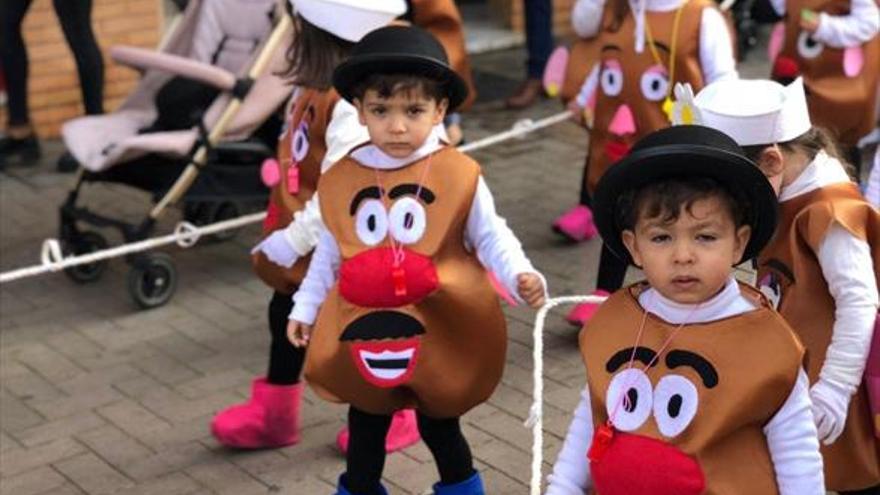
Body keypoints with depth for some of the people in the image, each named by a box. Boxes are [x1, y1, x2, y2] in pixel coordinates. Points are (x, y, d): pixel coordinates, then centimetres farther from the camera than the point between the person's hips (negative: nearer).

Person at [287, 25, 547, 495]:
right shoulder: (341, 179, -3)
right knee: (365, 422, 18)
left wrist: (521, 275, -24)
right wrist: (305, 307, 12)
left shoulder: (458, 174, -13)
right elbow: (329, 252, 10)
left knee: (438, 421, 14)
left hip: (441, 330, -3)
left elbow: (490, 237, -6)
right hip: (363, 330, 3)